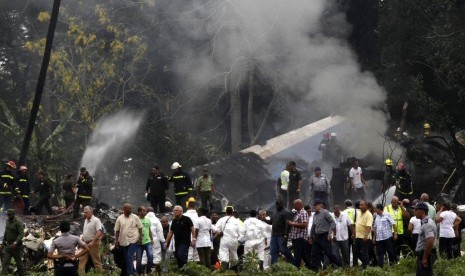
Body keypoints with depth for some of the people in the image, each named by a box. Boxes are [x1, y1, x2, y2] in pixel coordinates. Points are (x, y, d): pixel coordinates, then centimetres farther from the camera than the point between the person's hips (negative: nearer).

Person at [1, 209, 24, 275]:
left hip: (16, 246, -6)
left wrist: (15, 243, -34)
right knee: (5, 262, -5)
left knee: (18, 262, 7)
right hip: (8, 246, 6)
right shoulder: (7, 221, 9)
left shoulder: (18, 223, -14)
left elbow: (21, 234, -23)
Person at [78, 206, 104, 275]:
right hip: (85, 243, 8)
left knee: (96, 261, 0)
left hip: (94, 244, -8)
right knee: (82, 260, 5)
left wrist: (93, 242, -27)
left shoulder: (96, 220, -13)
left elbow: (99, 232, -22)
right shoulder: (86, 221, 14)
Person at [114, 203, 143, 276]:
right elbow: (117, 231, 8)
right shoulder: (119, 219, 5)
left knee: (129, 257, -16)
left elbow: (140, 228, 3)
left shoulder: (135, 217, 0)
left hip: (133, 241, -4)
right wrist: (116, 241, 4)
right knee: (126, 258, 9)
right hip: (123, 242, 4)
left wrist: (140, 238, -5)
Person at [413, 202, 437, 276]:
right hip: (422, 255, 11)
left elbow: (430, 242, -31)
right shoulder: (425, 222, 14)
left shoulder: (427, 224, -20)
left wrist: (424, 258, -25)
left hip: (425, 256, -11)